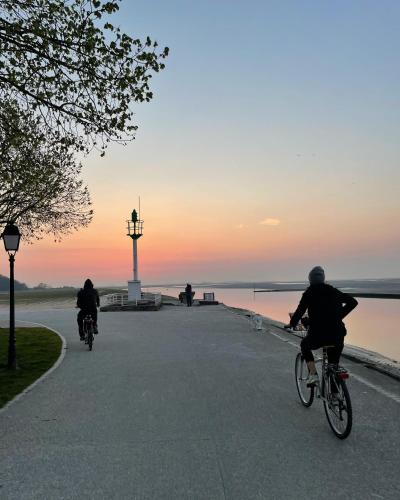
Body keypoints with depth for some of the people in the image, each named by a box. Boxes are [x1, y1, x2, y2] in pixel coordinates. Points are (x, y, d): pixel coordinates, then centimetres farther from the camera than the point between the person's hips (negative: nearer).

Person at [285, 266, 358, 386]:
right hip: (337, 336, 4)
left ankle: (313, 374, 11)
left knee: (305, 345, 28)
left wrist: (292, 324, 12)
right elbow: (353, 302, 16)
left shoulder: (309, 293, -2)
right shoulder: (333, 291, 11)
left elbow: (300, 311, -6)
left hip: (318, 336, -4)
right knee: (334, 363, 23)